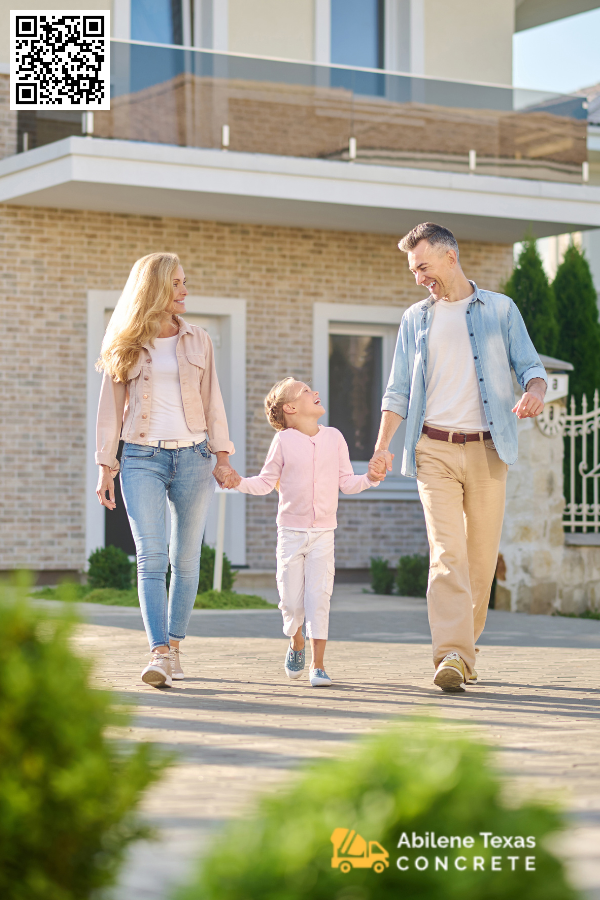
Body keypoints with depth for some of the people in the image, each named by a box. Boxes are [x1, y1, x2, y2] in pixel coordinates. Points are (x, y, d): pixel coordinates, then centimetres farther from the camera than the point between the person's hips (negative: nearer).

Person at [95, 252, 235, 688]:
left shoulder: (198, 340, 11)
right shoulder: (127, 345, 6)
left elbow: (212, 401, 13)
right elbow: (111, 406, 8)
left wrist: (223, 456, 5)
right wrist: (106, 467, 2)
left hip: (192, 456, 2)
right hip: (142, 458, -2)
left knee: (186, 560, 3)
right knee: (151, 557, -14)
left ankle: (174, 648, 15)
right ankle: (159, 654, -20)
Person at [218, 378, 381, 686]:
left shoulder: (334, 438, 5)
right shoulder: (283, 441, -2)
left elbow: (346, 483, 7)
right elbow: (266, 482, 2)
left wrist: (369, 479, -10)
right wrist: (239, 482, -13)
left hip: (323, 533, 1)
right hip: (291, 531, -1)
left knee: (319, 596, -9)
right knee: (291, 600, 1)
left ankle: (318, 664, -3)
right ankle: (296, 644, 32)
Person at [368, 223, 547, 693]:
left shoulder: (500, 309, 9)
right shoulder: (415, 319, 16)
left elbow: (530, 365, 6)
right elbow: (398, 390, 15)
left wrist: (535, 390, -18)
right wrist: (382, 446, 3)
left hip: (487, 449, 0)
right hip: (434, 449, 0)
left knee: (482, 556, 2)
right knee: (447, 552, -13)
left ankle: (465, 644, 18)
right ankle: (453, 655, -21)